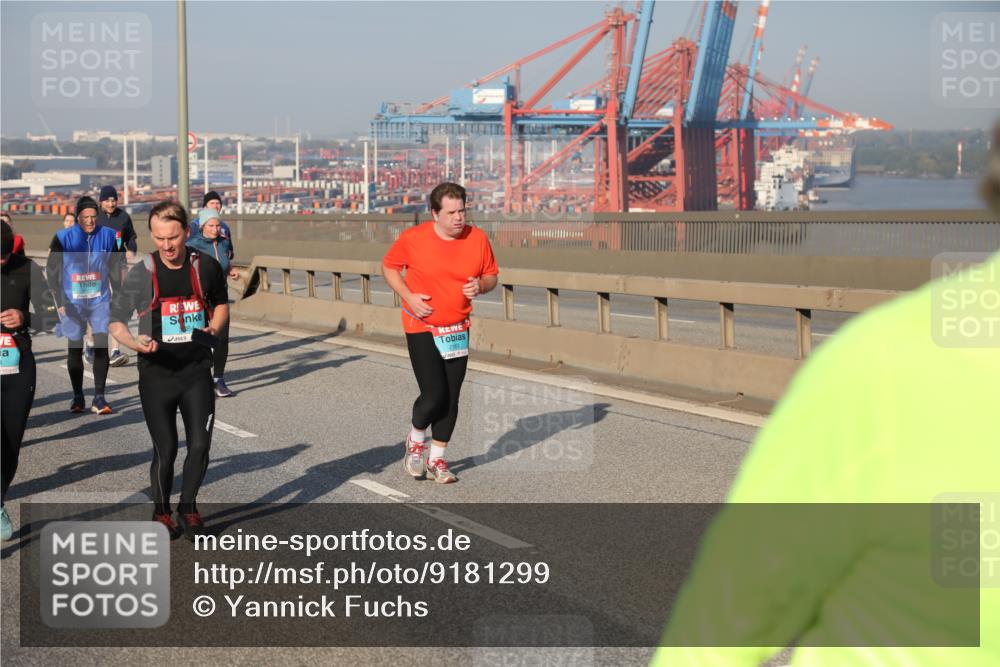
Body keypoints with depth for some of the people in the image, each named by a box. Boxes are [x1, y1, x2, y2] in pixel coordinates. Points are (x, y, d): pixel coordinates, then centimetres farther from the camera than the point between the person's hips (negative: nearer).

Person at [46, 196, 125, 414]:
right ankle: (78, 398, 18)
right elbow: (52, 271, -4)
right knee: (75, 350, 5)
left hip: (100, 301, 1)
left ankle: (99, 398, -4)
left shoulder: (108, 236, -3)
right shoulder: (63, 238, -9)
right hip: (73, 302, -1)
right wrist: (59, 303, -8)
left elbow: (115, 269, 9)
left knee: (102, 346, -9)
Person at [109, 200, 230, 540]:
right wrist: (136, 343, -21)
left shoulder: (206, 267, -2)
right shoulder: (141, 274, -8)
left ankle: (188, 507, 20)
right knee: (166, 450, 4)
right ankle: (161, 512, 26)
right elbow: (116, 322, -1)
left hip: (197, 371, 2)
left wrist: (213, 328, -1)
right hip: (157, 374, -1)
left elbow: (221, 303, 18)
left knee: (200, 445, -3)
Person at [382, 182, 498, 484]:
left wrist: (481, 286, -15)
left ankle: (437, 459, 23)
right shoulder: (413, 238, -12)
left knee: (451, 398, 6)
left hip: (458, 329, 4)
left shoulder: (478, 239, -4)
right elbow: (389, 266, 3)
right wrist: (408, 296, -12)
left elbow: (491, 275, 9)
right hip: (422, 326, -4)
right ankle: (416, 441, 19)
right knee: (434, 394, -12)